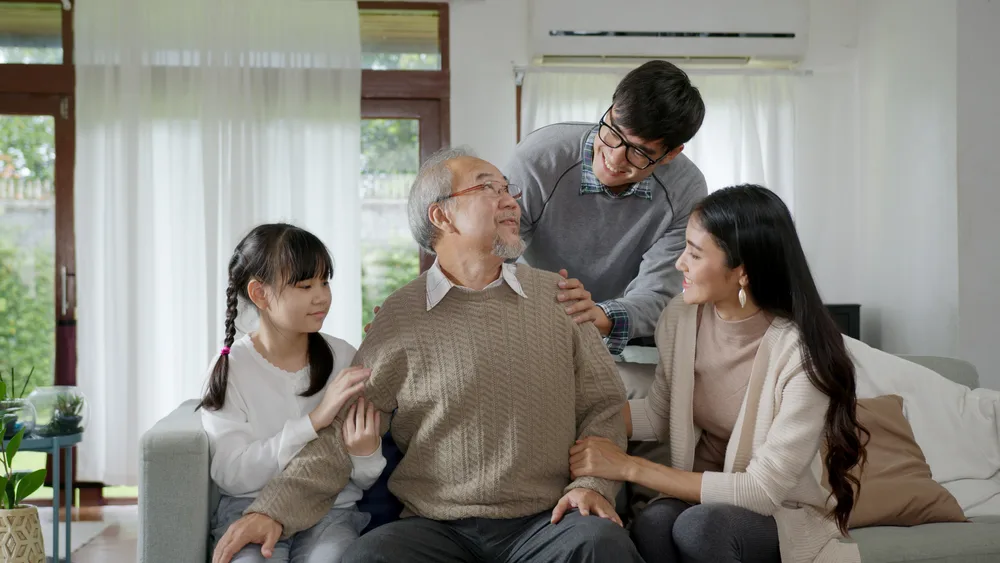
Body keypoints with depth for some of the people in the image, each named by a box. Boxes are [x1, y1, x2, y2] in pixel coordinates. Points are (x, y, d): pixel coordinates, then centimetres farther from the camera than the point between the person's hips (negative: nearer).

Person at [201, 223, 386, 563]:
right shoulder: (230, 367, -2)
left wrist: (365, 454, -18)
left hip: (330, 509, 1)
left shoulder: (344, 358, 3)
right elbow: (230, 475, -13)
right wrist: (314, 420, -20)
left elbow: (363, 482, 6)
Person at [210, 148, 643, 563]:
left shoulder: (557, 297, 10)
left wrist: (593, 483, -4)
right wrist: (275, 511, -9)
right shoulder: (400, 317, 4)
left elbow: (602, 403, 14)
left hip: (545, 521, 0)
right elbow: (343, 433, 3)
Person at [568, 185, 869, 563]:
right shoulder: (682, 316, -6)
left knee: (699, 526, -35)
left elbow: (764, 490, -23)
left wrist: (631, 467, -23)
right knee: (652, 523, -31)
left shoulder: (801, 352, -23)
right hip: (703, 495, 4)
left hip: (787, 515, -3)